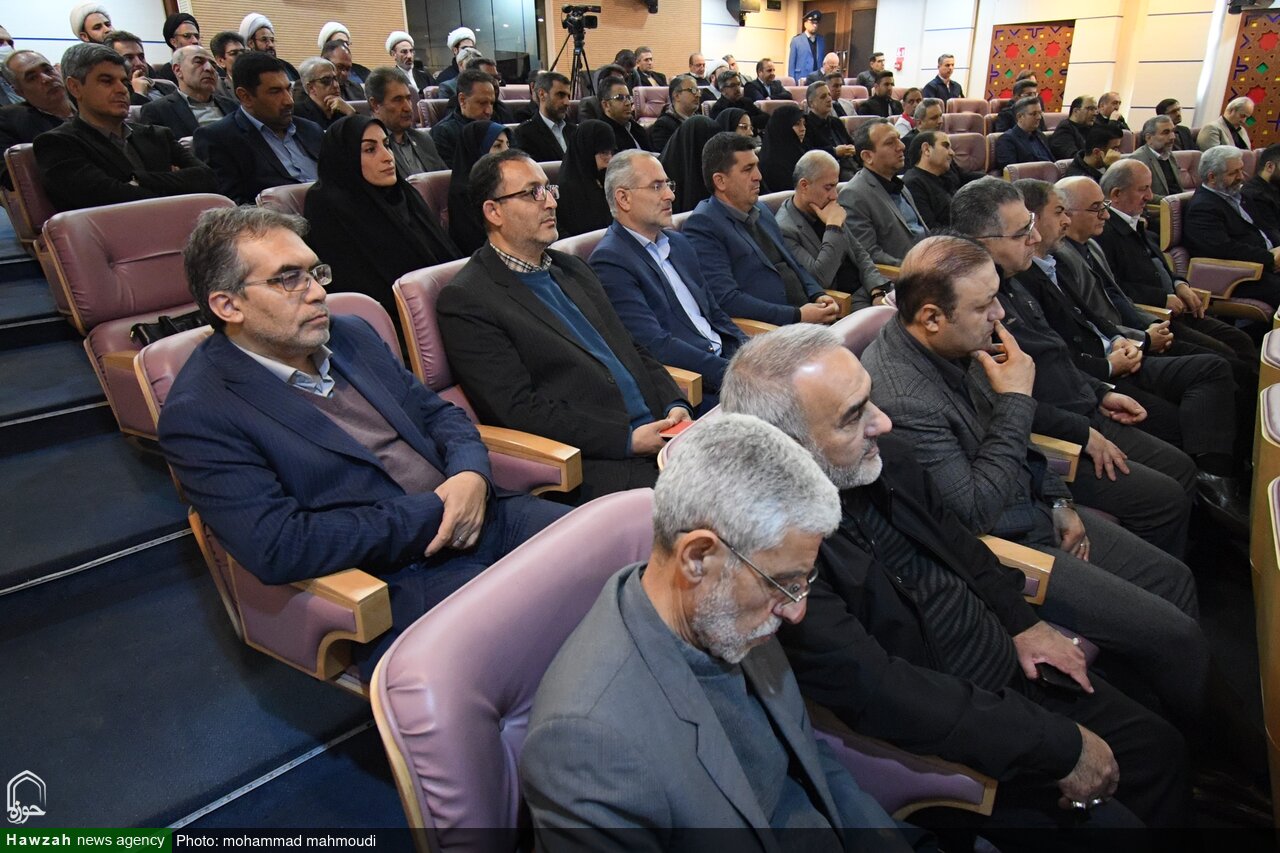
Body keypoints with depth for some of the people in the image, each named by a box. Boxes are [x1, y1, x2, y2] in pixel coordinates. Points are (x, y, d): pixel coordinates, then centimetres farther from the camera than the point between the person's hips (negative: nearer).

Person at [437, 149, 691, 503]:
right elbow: (518, 409, -12)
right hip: (592, 461, -7)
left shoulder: (572, 269, 21)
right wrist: (627, 439, -16)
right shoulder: (466, 300, -4)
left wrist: (675, 406, 2)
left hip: (655, 430, 8)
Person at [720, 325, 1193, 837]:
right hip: (945, 745, -7)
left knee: (1160, 750, 11)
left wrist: (1023, 622, 4)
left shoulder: (884, 456, -8)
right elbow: (880, 694, -31)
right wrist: (1060, 747, -23)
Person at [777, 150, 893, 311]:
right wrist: (834, 227, -17)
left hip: (867, 289, 8)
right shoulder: (784, 229, -15)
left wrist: (877, 291, -2)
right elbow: (820, 280, -22)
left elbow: (860, 254, 16)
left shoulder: (829, 212, 10)